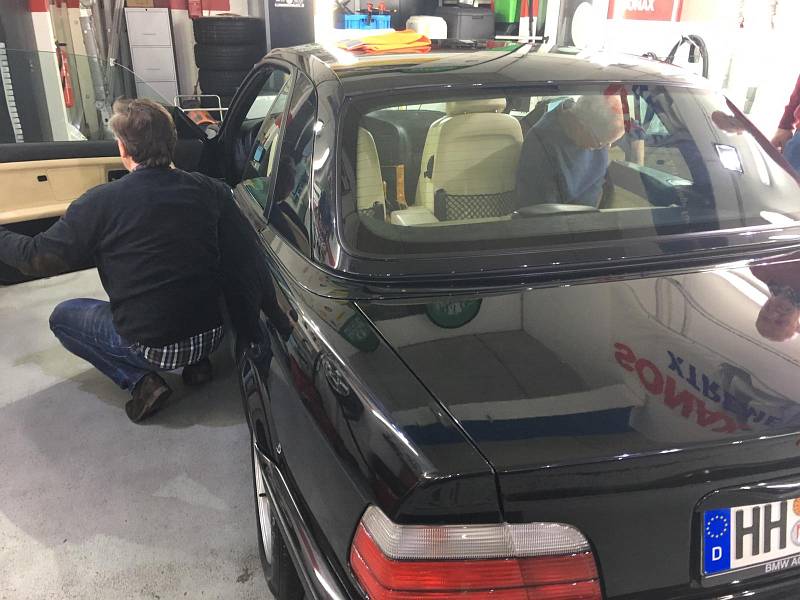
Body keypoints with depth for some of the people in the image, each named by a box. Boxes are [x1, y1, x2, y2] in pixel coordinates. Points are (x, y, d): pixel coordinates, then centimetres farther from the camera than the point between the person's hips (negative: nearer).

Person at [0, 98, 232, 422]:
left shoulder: (101, 202, -14)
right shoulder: (205, 189, -5)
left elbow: (39, 258, -6)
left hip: (152, 345, -4)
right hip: (212, 333, 4)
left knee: (63, 317, 20)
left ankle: (140, 379, 3)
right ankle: (197, 362, 16)